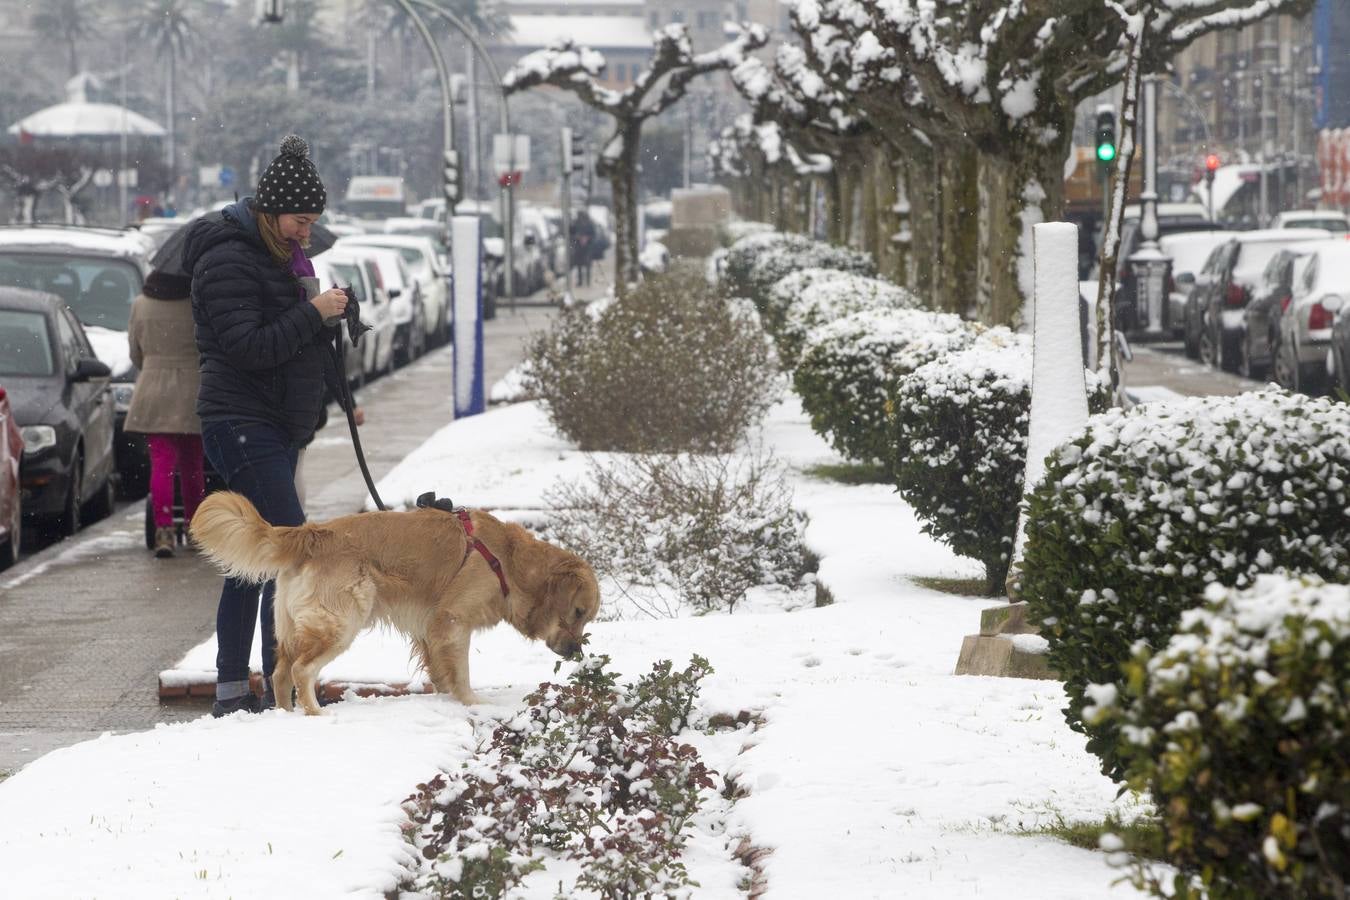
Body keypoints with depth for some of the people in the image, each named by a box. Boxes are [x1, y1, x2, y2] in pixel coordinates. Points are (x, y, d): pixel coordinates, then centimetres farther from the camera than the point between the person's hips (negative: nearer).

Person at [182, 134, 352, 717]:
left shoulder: (283, 256, 17)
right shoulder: (229, 260, -13)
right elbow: (248, 348, -21)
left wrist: (340, 395, 24)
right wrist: (312, 313, -20)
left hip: (278, 428, 10)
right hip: (242, 424, -10)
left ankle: (232, 692, 12)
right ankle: (282, 689, -14)